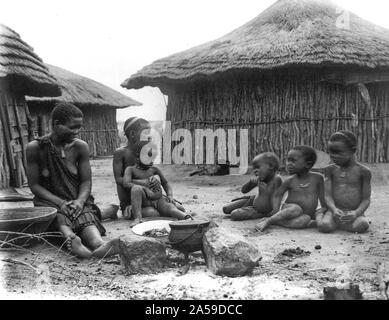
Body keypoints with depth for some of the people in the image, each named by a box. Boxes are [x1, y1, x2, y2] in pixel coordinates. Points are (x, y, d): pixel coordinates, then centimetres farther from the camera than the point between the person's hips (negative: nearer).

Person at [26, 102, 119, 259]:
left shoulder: (80, 147, 2)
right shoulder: (35, 148, -5)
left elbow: (86, 181, 4)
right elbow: (34, 185, -4)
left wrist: (79, 201, -18)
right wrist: (60, 202, -18)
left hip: (77, 200, 2)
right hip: (49, 201, -1)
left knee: (86, 215, -33)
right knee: (60, 215, -36)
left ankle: (98, 244, -62)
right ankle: (71, 240, -66)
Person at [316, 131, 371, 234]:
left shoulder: (363, 171, 2)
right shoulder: (330, 170, 6)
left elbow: (366, 199, 0)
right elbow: (328, 195, -2)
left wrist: (356, 213, -19)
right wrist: (334, 209, -22)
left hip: (354, 212, 0)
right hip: (335, 211, 0)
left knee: (362, 226, -33)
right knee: (324, 226, -30)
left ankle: (336, 223, -3)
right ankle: (320, 215, 5)